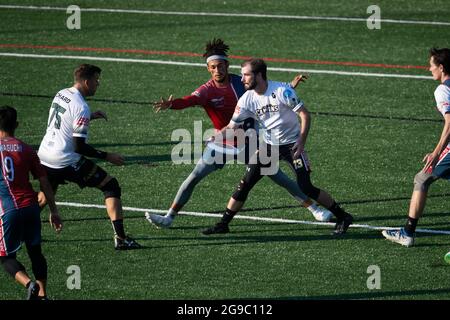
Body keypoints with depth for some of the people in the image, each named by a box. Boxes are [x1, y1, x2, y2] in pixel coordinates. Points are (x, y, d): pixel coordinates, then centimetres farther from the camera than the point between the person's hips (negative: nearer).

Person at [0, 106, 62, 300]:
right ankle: (42, 294, 16)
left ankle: (29, 284, -19)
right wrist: (53, 211, 12)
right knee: (35, 252, 19)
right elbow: (44, 183, 6)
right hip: (31, 207, 3)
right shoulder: (26, 150, 7)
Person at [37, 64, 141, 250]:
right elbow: (79, 146, -19)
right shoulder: (81, 108, -17)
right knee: (111, 186, -1)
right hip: (66, 161, -8)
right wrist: (107, 157, -11)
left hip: (44, 156, 8)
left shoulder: (61, 95, 8)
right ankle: (120, 238, -8)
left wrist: (90, 117, 22)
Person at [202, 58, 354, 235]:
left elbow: (305, 115, -15)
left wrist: (301, 142, -21)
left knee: (306, 188, -11)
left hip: (292, 145, -5)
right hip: (269, 145, 5)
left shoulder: (282, 91, -20)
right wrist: (213, 138, -20)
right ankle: (223, 224, 7)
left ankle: (342, 217, 2)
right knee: (245, 184, -2)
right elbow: (232, 126, -4)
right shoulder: (247, 99, -6)